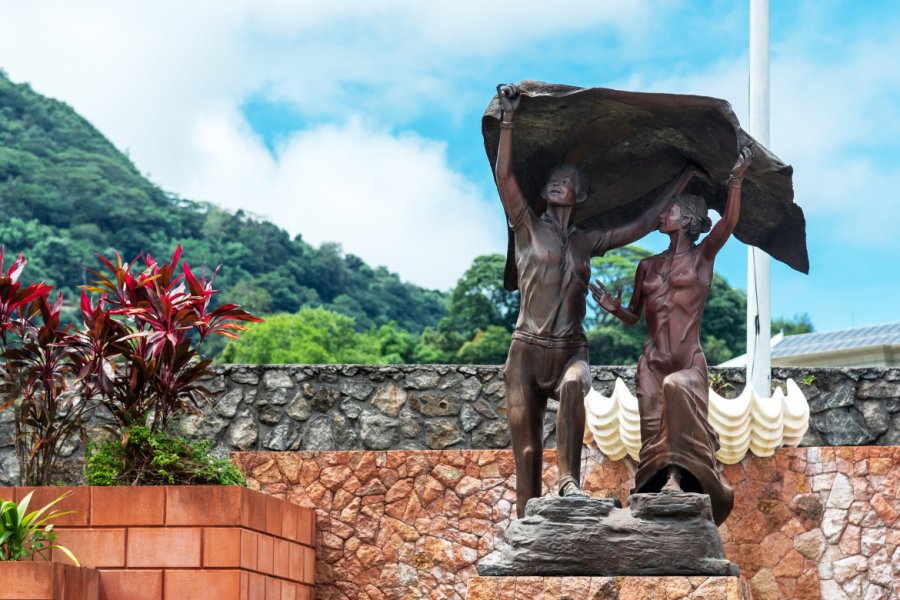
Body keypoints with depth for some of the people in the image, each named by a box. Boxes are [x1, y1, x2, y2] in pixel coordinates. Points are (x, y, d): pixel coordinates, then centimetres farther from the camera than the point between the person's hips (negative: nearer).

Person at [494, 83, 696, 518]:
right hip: (528, 350, -1)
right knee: (526, 448, -6)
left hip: (570, 350, 1)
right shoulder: (529, 228, 10)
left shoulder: (587, 242, 17)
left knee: (574, 385, -36)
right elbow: (504, 177, -2)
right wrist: (508, 119, -8)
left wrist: (683, 180, 23)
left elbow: (642, 225, 20)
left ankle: (569, 479, -41)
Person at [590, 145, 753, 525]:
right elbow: (633, 316, 23)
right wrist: (614, 307, 0)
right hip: (651, 362, 4)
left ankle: (677, 478, -35)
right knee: (654, 432, -6)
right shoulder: (648, 266, 17)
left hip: (689, 362, -4)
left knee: (678, 388, -34)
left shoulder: (702, 255, 5)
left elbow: (728, 223, -14)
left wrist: (736, 180, -29)